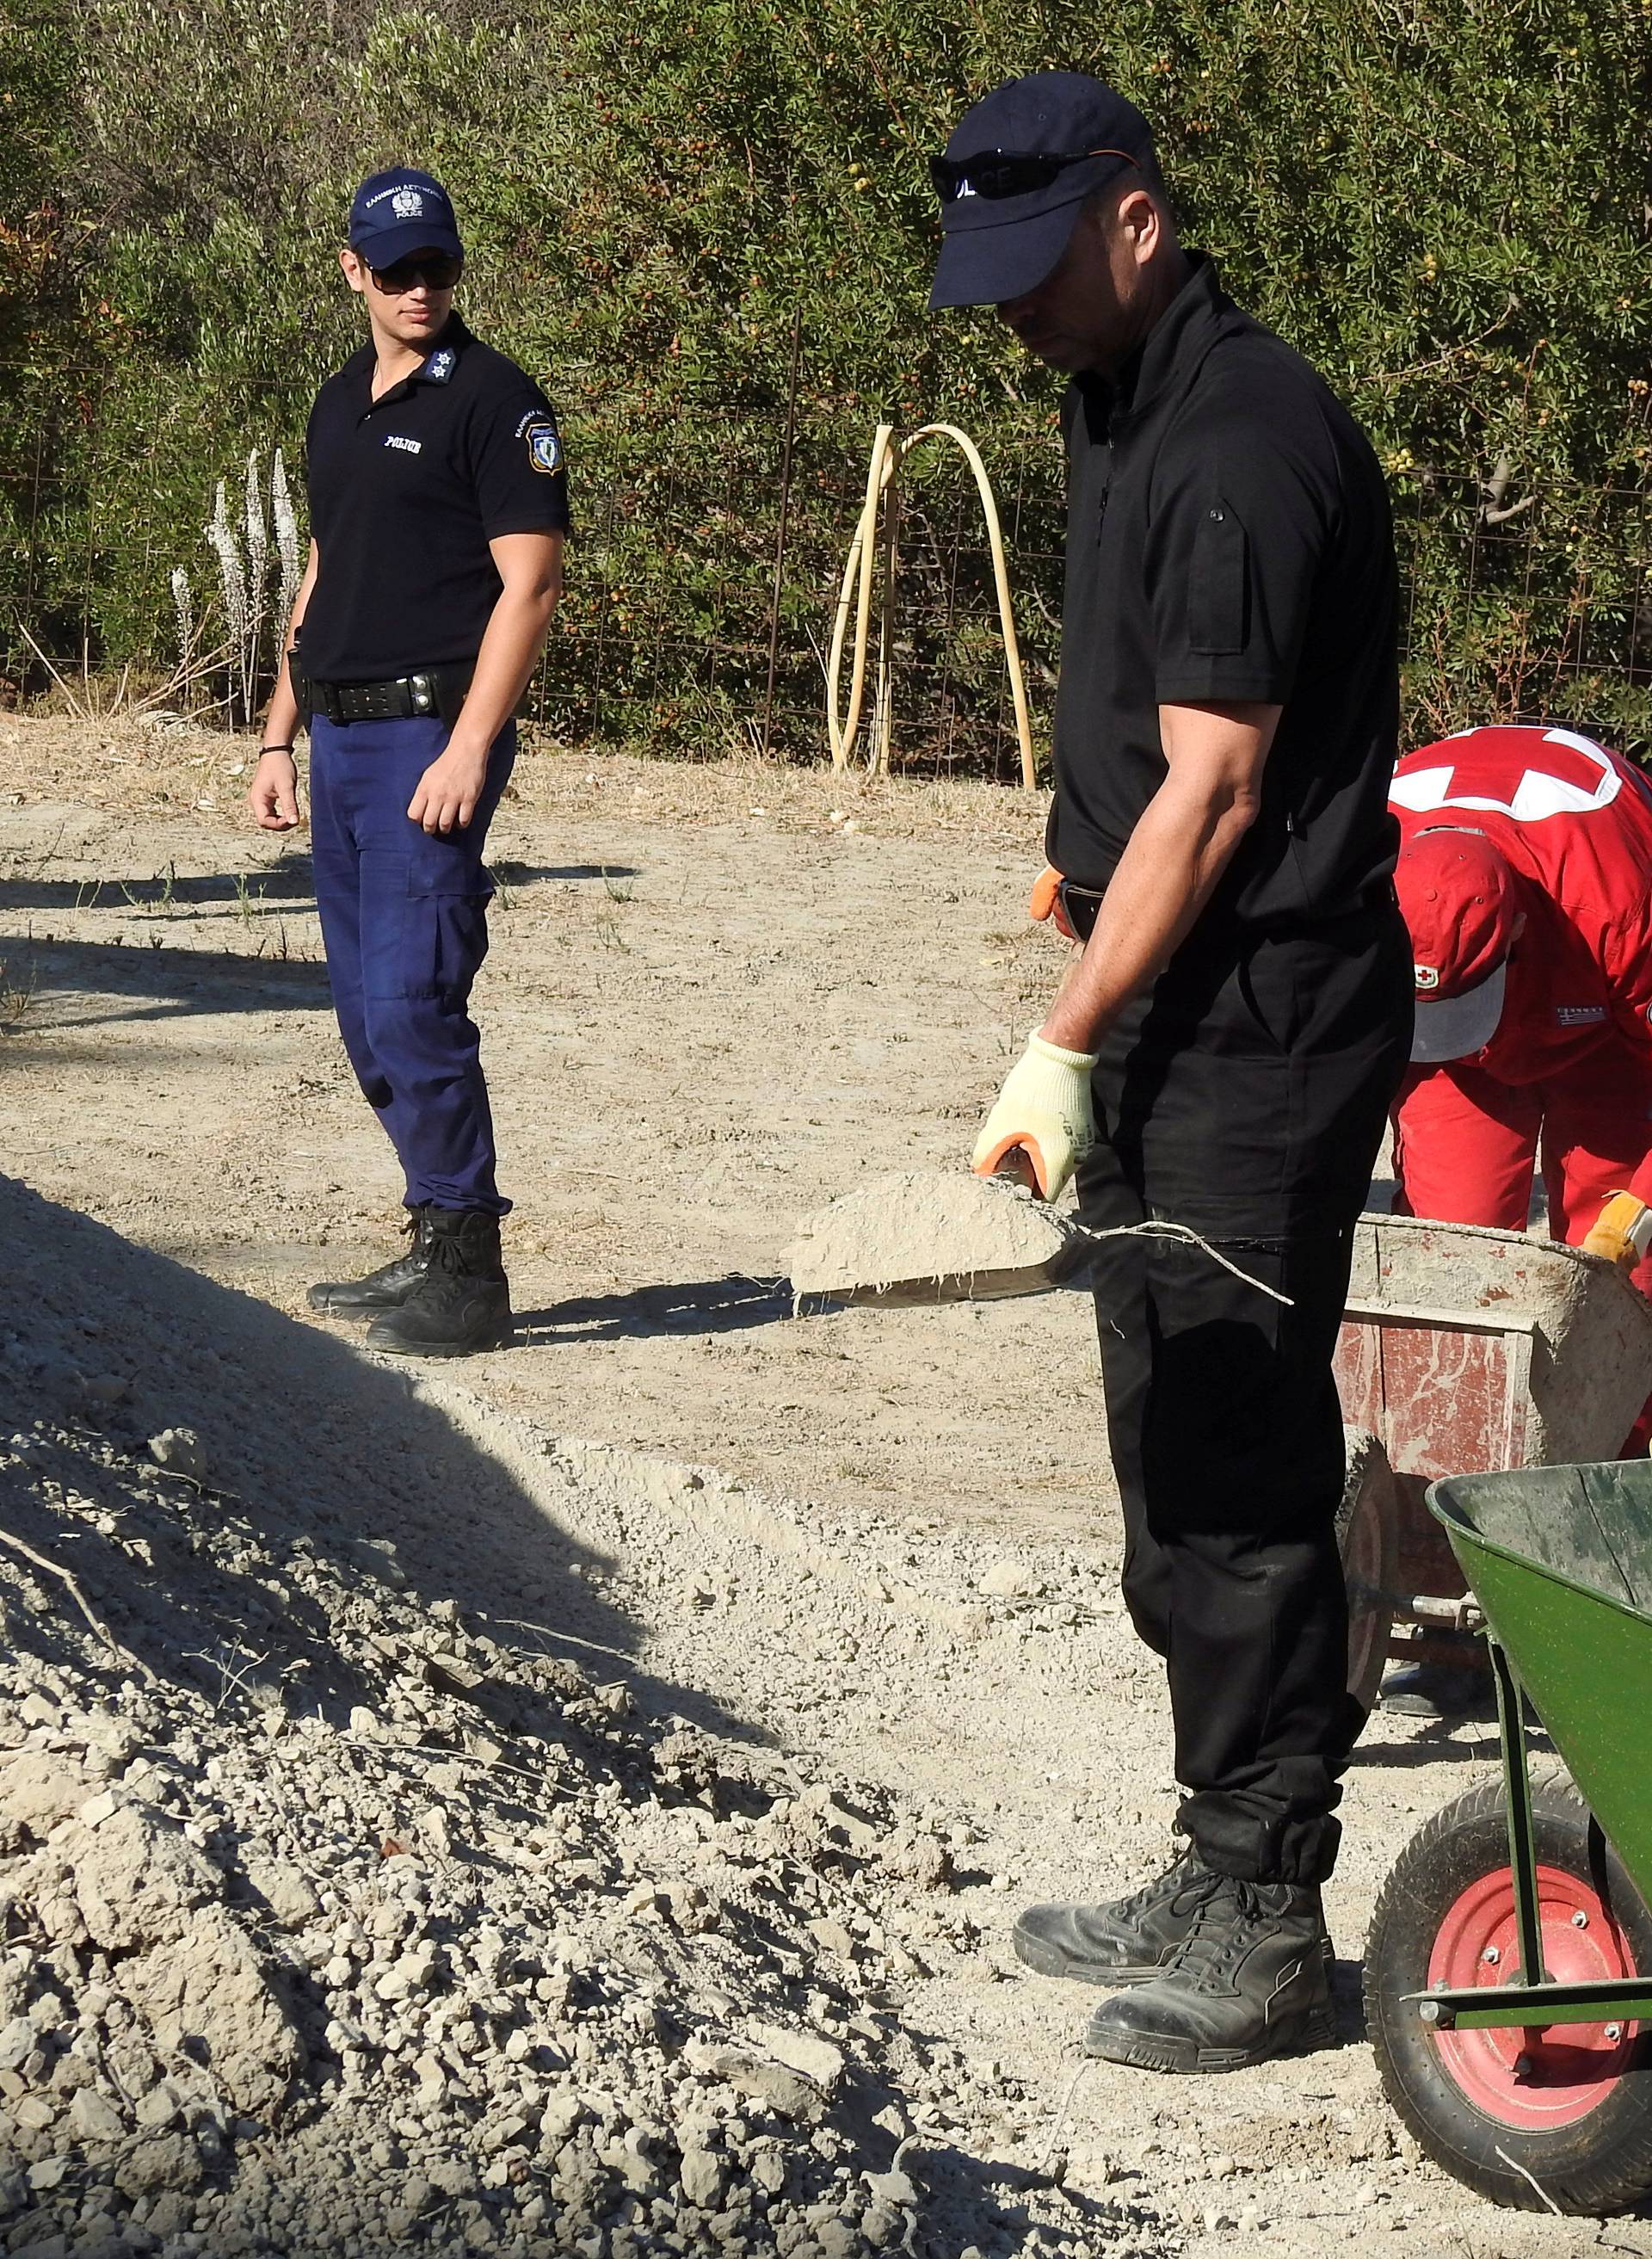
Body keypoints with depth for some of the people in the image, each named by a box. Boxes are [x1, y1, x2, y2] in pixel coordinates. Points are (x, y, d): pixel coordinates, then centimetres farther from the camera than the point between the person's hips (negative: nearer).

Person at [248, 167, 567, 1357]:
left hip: (431, 733, -8)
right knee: (369, 1017, 10)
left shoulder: (494, 401, -7)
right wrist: (280, 735, 17)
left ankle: (469, 1276, -7)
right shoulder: (341, 404, 17)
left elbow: (530, 585, -13)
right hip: (342, 734, 8)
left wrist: (468, 751, -20)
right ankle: (436, 1245, 19)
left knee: (412, 1004, -13)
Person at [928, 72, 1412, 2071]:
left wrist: (1062, 1053, -21)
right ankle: (1223, 1870, 23)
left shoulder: (1243, 450, -19)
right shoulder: (1122, 408, 13)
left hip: (1260, 1024, -10)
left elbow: (1213, 795, -22)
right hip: (1167, 1008, 10)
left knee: (1234, 1465, -7)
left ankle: (1267, 1926, -1)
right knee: (1173, 1453, 14)